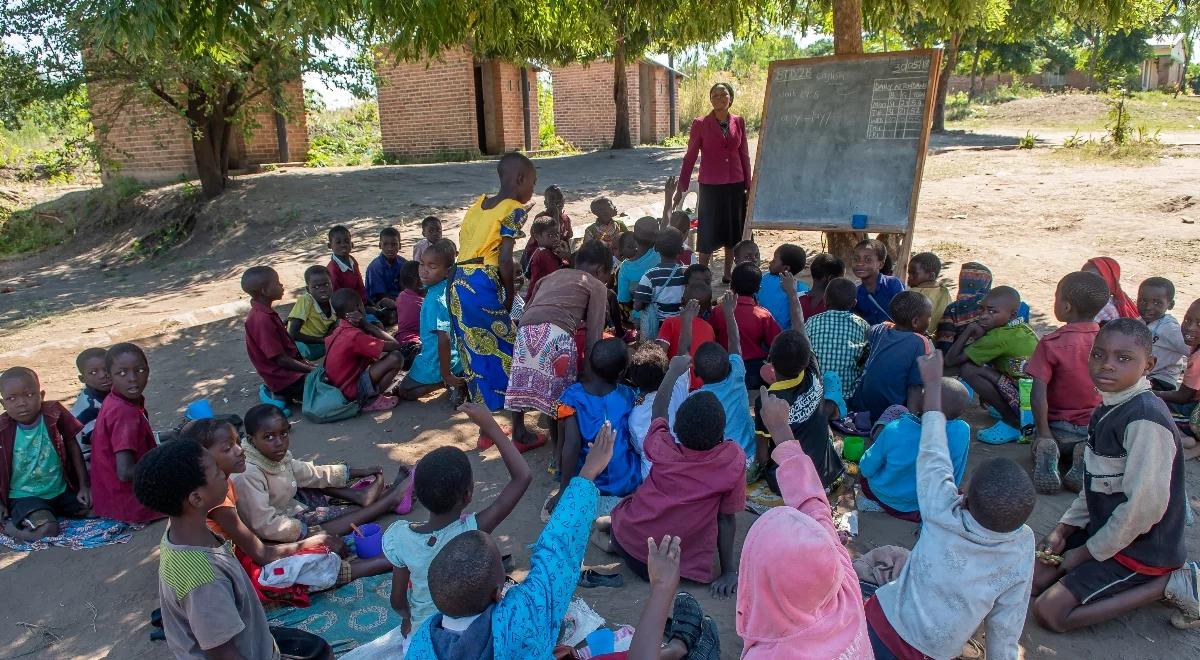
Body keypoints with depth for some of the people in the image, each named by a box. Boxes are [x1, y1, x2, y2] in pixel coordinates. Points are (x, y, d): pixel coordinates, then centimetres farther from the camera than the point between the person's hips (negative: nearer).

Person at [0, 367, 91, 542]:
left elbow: (73, 447, 1)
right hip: (24, 496, -4)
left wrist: (84, 486, -1)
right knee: (46, 530, -30)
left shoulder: (55, 413, -7)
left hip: (62, 490, 4)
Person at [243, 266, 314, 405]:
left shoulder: (264, 313, 5)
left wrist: (306, 363, 8)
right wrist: (312, 370, -14)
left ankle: (277, 391, 13)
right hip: (284, 377, -9)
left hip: (289, 367, 9)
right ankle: (283, 394, -2)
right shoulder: (262, 320, -24)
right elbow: (281, 360, -22)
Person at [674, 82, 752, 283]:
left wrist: (748, 185, 9)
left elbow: (744, 155, 10)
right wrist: (681, 188, -5)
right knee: (709, 231, 0)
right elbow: (690, 157, -2)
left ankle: (728, 274, 23)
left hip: (735, 185, 4)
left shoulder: (738, 122, 5)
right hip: (710, 186, -3)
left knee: (733, 230, 10)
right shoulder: (700, 124, -4)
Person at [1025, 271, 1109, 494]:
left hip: (1061, 428, -2)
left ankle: (1047, 452, -9)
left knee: (1042, 442, 27)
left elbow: (1038, 393, -21)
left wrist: (1043, 433, -13)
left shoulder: (1051, 344, -15)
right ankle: (1088, 454, -5)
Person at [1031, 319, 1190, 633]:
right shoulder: (1108, 409, 4)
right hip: (1105, 529, 9)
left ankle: (1166, 583, -2)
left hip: (1140, 547, -9)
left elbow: (1145, 505, -26)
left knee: (1049, 613, -13)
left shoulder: (1145, 419, -25)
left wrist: (1086, 552, -15)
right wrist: (1064, 529, 2)